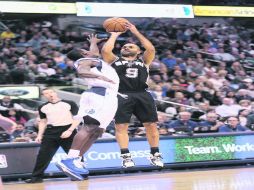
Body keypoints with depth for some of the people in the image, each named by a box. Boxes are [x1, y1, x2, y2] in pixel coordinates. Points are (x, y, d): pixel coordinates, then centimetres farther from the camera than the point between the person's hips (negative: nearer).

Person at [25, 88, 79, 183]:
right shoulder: (43, 107, 12)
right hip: (50, 132, 4)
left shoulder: (69, 104, -2)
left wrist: (70, 130, -15)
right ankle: (37, 177, 2)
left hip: (67, 131, -4)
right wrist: (40, 135, 9)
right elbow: (43, 122, 20)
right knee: (43, 155, -2)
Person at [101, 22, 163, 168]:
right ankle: (126, 156, -2)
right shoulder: (115, 61, 19)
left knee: (151, 125, 1)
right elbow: (105, 50, 1)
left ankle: (155, 154, 11)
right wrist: (115, 35, 14)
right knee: (121, 126, -7)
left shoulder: (143, 61, 20)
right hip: (122, 95, -1)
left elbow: (151, 49, 3)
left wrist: (136, 33, 7)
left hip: (143, 95, 1)